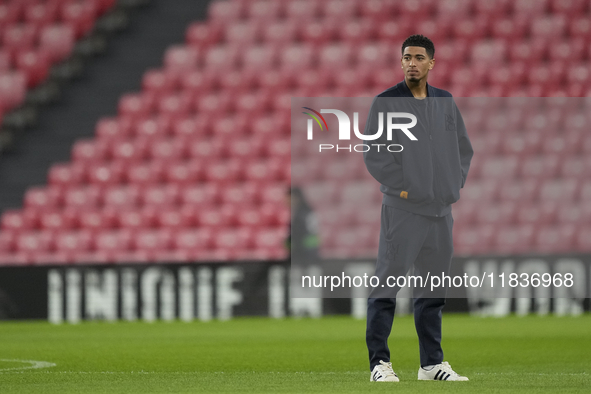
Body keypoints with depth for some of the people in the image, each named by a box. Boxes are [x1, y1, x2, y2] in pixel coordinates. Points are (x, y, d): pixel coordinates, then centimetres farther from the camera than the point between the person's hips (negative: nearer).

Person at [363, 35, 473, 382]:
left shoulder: (446, 103, 12)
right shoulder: (386, 103, -4)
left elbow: (464, 148, 20)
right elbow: (374, 154, -8)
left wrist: (455, 184, 8)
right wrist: (402, 187, -12)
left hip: (442, 210, 5)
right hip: (402, 209, -5)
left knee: (433, 289, 10)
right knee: (388, 282, -7)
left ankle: (432, 363, 16)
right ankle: (380, 362, -4)